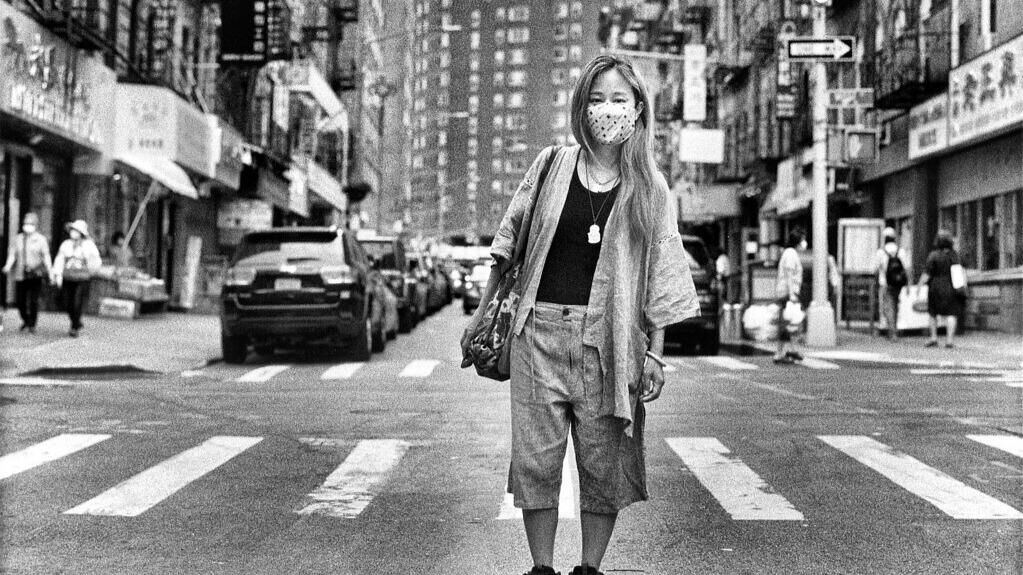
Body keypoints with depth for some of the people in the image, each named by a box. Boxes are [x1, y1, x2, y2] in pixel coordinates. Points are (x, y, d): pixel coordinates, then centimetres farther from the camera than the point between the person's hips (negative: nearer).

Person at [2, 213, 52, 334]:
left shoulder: (41, 239, 3)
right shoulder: (18, 239, 12)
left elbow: (46, 256, -1)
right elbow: (12, 254, 10)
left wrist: (49, 271, -11)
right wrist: (8, 266, -8)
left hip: (35, 275, -3)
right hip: (20, 275, 3)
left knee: (33, 300, -6)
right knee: (19, 300, 2)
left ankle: (32, 325, 3)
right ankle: (25, 320, 26)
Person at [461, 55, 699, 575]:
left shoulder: (649, 187, 4)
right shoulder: (551, 166, 6)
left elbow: (660, 277, 4)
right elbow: (510, 244, 14)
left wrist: (655, 354, -1)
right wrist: (482, 312, 14)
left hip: (607, 339, -1)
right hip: (540, 330, 1)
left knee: (604, 462, 3)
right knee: (535, 459, 1)